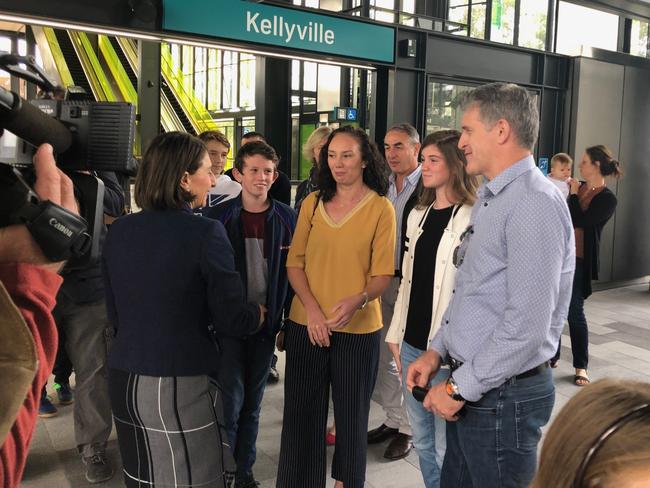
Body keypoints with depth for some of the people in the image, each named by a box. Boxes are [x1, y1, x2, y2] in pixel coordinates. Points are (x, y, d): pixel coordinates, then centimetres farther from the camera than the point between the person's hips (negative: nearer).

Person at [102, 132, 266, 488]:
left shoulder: (119, 230, 2)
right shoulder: (205, 232, -15)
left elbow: (115, 314, 11)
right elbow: (231, 322, -12)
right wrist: (258, 313, 8)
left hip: (124, 378, 6)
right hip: (180, 385, -6)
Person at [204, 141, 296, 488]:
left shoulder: (286, 218, -1)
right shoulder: (217, 217, -6)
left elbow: (292, 273, 3)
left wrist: (288, 323, 2)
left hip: (266, 323, 2)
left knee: (252, 403, 13)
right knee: (230, 400, 0)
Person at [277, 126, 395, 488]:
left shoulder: (381, 208, -5)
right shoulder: (312, 202, 4)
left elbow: (383, 274, -8)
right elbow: (295, 262, 4)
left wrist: (357, 301, -27)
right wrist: (312, 308, -11)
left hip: (358, 328, -2)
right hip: (306, 324, 3)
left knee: (351, 412, 12)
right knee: (302, 411, 10)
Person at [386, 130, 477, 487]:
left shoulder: (472, 219, -13)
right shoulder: (418, 215, 11)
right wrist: (396, 335, 13)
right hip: (412, 344, 7)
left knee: (446, 447, 5)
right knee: (422, 443, 19)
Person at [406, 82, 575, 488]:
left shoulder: (534, 203, -19)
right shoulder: (489, 198, 12)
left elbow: (526, 326, -24)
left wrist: (459, 388, -17)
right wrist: (438, 350, 9)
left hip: (503, 397, -9)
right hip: (469, 388, 9)